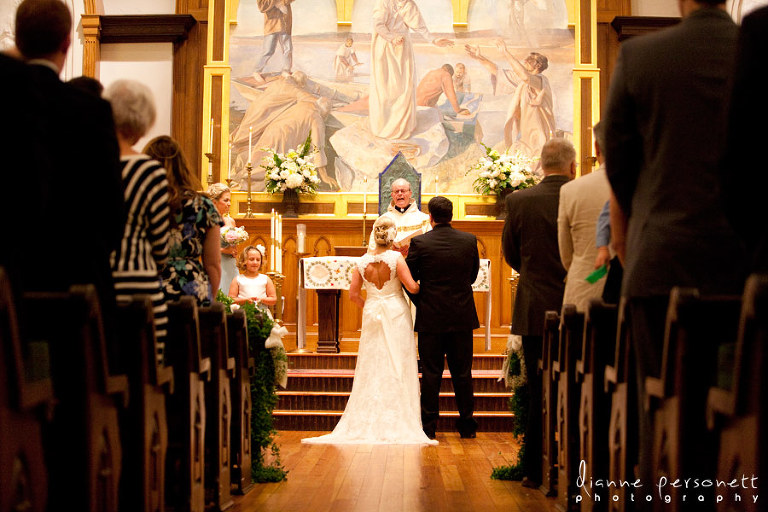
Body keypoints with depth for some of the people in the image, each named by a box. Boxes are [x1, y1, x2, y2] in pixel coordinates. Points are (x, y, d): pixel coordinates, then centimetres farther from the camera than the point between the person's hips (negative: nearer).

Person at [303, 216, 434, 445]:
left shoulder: (363, 261, 1)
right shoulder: (396, 257, -11)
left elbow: (353, 294, 4)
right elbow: (412, 287, -15)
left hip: (372, 314, 3)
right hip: (396, 314, -3)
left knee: (372, 367, 8)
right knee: (396, 366, 1)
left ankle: (369, 422, 11)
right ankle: (396, 423, 2)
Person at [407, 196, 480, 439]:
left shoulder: (420, 243, -10)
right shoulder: (469, 240, -2)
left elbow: (409, 278, -3)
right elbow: (473, 275, 9)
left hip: (431, 318, -2)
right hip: (462, 317, 2)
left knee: (431, 374, 5)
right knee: (462, 373, 10)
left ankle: (428, 426, 9)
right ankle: (467, 425, 16)